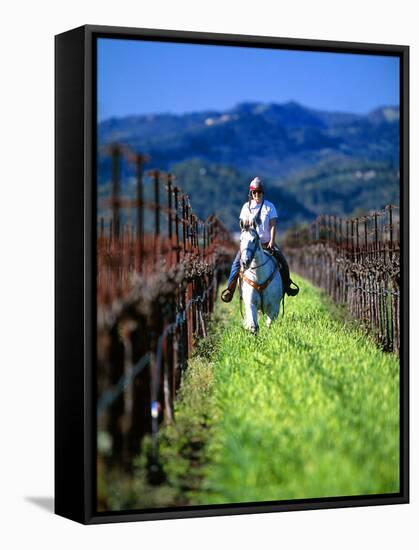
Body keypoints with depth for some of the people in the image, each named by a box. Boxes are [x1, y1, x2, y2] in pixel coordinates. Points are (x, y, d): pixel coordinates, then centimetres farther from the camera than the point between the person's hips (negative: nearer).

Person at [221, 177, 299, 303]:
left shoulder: (269, 206, 1)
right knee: (237, 262, -18)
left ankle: (286, 286, 11)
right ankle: (230, 289, -12)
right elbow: (244, 225, 3)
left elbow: (273, 225, -4)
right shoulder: (247, 206, 3)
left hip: (267, 243, 0)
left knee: (283, 263, -11)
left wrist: (272, 241, -16)